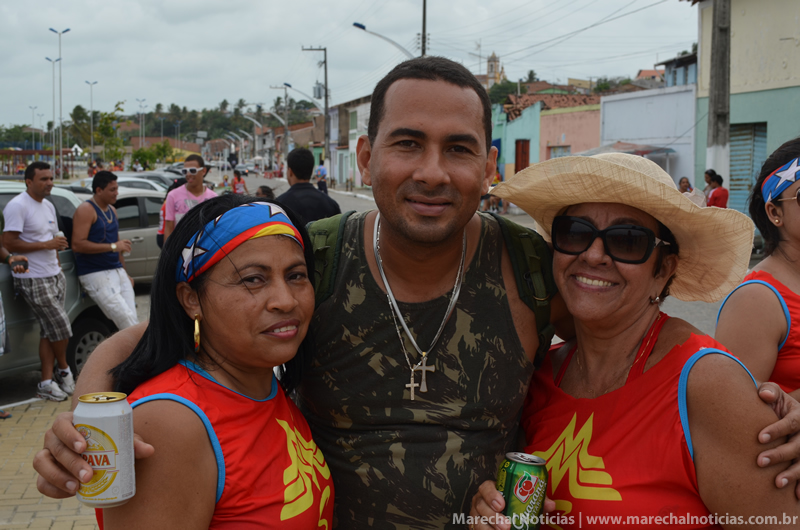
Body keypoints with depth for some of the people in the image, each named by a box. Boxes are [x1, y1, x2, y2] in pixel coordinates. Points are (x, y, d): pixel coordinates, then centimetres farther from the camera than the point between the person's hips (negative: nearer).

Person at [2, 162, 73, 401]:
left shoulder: (48, 206, 15)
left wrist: (58, 247, 12)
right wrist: (46, 244, -21)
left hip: (54, 276, 8)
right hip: (33, 280, -8)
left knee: (49, 331, 6)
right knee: (60, 327, -7)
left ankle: (47, 382, 9)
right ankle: (63, 370, 17)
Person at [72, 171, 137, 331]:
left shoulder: (111, 210, 17)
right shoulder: (86, 210, -9)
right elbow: (77, 245, -20)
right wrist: (112, 246, -20)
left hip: (118, 271, 8)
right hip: (96, 274, -8)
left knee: (133, 323, 1)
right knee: (127, 322, -17)